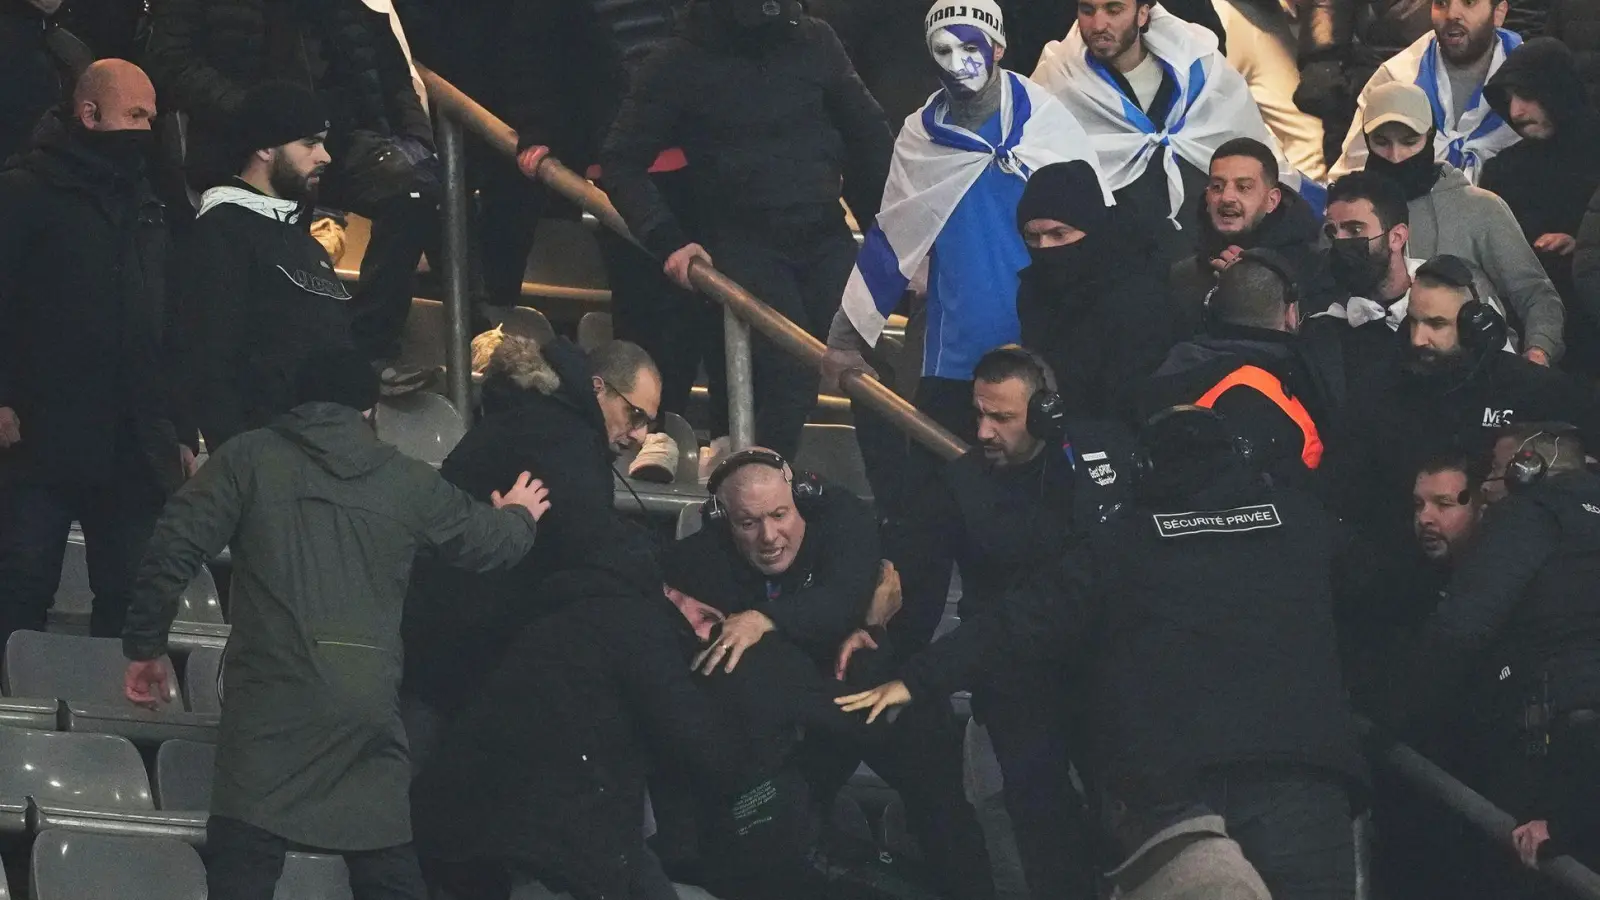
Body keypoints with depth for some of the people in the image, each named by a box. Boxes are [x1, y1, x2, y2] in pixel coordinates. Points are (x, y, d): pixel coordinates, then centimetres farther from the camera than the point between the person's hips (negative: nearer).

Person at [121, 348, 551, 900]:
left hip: (271, 698, -2)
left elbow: (173, 550, -2)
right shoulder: (406, 481, 13)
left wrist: (145, 646, 9)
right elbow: (487, 542, 29)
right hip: (369, 707, 3)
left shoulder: (250, 458, 6)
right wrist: (519, 517, 53)